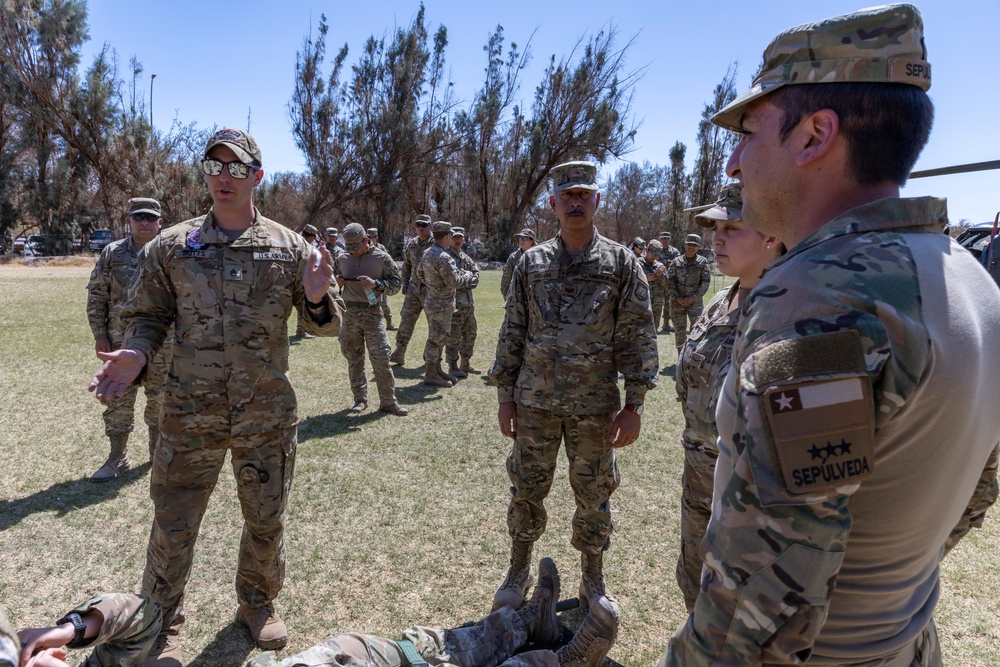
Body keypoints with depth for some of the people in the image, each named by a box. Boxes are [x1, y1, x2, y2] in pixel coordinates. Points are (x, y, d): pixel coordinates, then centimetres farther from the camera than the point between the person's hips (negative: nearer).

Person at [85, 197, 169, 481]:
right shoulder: (112, 254, 3)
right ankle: (118, 457, 17)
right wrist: (99, 334, -1)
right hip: (121, 341, 0)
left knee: (160, 399, 10)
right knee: (119, 400, 5)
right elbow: (96, 296, 5)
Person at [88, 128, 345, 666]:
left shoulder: (290, 248, -1)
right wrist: (135, 353, -14)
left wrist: (317, 299, -20)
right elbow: (146, 315, 7)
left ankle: (258, 603, 43)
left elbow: (328, 325, 3)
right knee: (173, 526, 11)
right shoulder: (170, 247, 0)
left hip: (267, 416, 1)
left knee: (266, 521, 16)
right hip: (189, 415, 0)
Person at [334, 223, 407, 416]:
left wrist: (376, 283, -18)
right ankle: (360, 399, 21)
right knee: (354, 359, 9)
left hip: (372, 313, -3)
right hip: (349, 313, 3)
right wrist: (337, 281, -3)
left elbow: (396, 282, -2)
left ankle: (388, 402, 4)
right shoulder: (342, 259, 7)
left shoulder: (382, 258, -2)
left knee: (381, 358, -5)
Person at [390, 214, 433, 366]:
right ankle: (399, 355, 8)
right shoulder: (411, 244, 10)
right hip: (414, 288, 5)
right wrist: (405, 284, 11)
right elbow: (406, 265, 20)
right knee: (406, 320, 2)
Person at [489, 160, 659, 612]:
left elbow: (638, 337, -2)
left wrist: (634, 405, -6)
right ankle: (519, 571, 34)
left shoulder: (622, 263, 0)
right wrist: (505, 396, 4)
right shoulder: (531, 263, 5)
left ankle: (593, 581, 33)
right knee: (526, 489, 12)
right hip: (535, 401, 2)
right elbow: (512, 333, 7)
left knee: (594, 496, 12)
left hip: (594, 405, -1)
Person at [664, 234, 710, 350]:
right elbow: (669, 281, 2)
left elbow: (706, 282, -2)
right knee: (679, 331, 9)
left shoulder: (703, 262, 1)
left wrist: (693, 298, -11)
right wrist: (677, 298, -9)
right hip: (677, 302, 2)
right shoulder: (676, 262, 4)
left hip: (695, 302, -1)